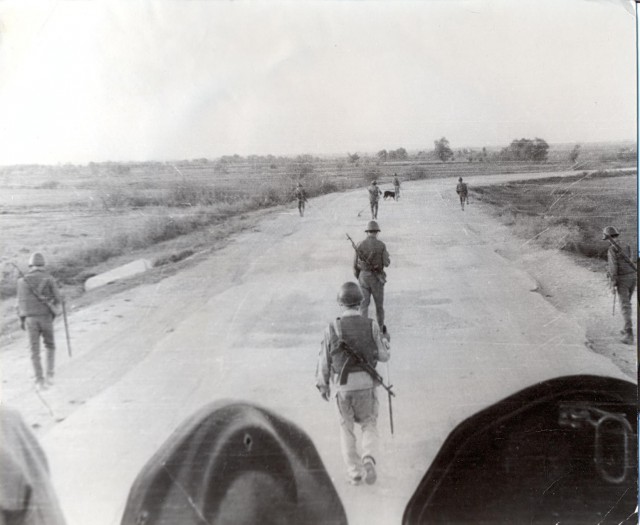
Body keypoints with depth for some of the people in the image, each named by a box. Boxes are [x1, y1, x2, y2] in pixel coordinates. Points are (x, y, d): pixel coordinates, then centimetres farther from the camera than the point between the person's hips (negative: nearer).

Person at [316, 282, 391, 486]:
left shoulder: (332, 329, -10)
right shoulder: (371, 326, -8)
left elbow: (324, 361, -3)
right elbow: (383, 356, 1)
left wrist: (322, 385, 12)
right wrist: (385, 342, 23)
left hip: (342, 385, 0)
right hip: (366, 383, 0)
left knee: (347, 429, 17)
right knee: (369, 425, 16)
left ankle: (355, 472, 16)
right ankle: (369, 459, -10)